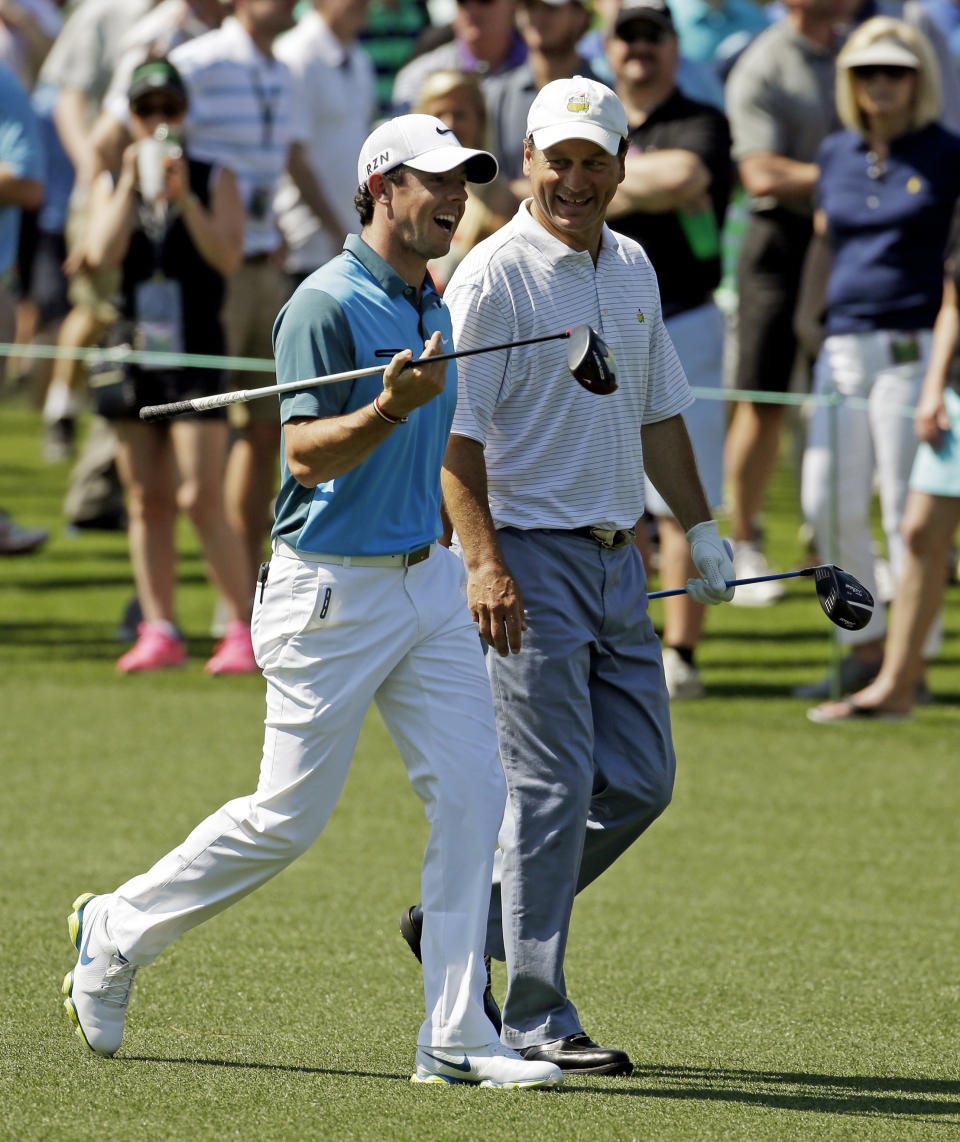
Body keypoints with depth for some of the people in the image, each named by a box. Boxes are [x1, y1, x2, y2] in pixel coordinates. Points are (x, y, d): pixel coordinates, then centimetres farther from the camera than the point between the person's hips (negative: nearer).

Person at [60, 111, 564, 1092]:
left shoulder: (436, 308, 12)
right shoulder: (326, 305, -14)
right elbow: (309, 454, -20)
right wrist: (392, 406, -34)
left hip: (426, 582, 8)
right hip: (333, 588, -8)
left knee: (471, 793, -4)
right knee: (288, 818, -1)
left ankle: (455, 1038, -2)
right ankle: (118, 931, 21)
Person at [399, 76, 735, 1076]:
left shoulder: (633, 269, 13)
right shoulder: (495, 275, -10)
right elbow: (455, 432, -14)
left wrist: (701, 527, 18)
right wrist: (482, 562, -22)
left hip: (617, 560, 8)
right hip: (530, 555, -8)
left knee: (638, 781, 7)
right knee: (552, 788, -8)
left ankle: (463, 929, 19)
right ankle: (535, 1019, -2)